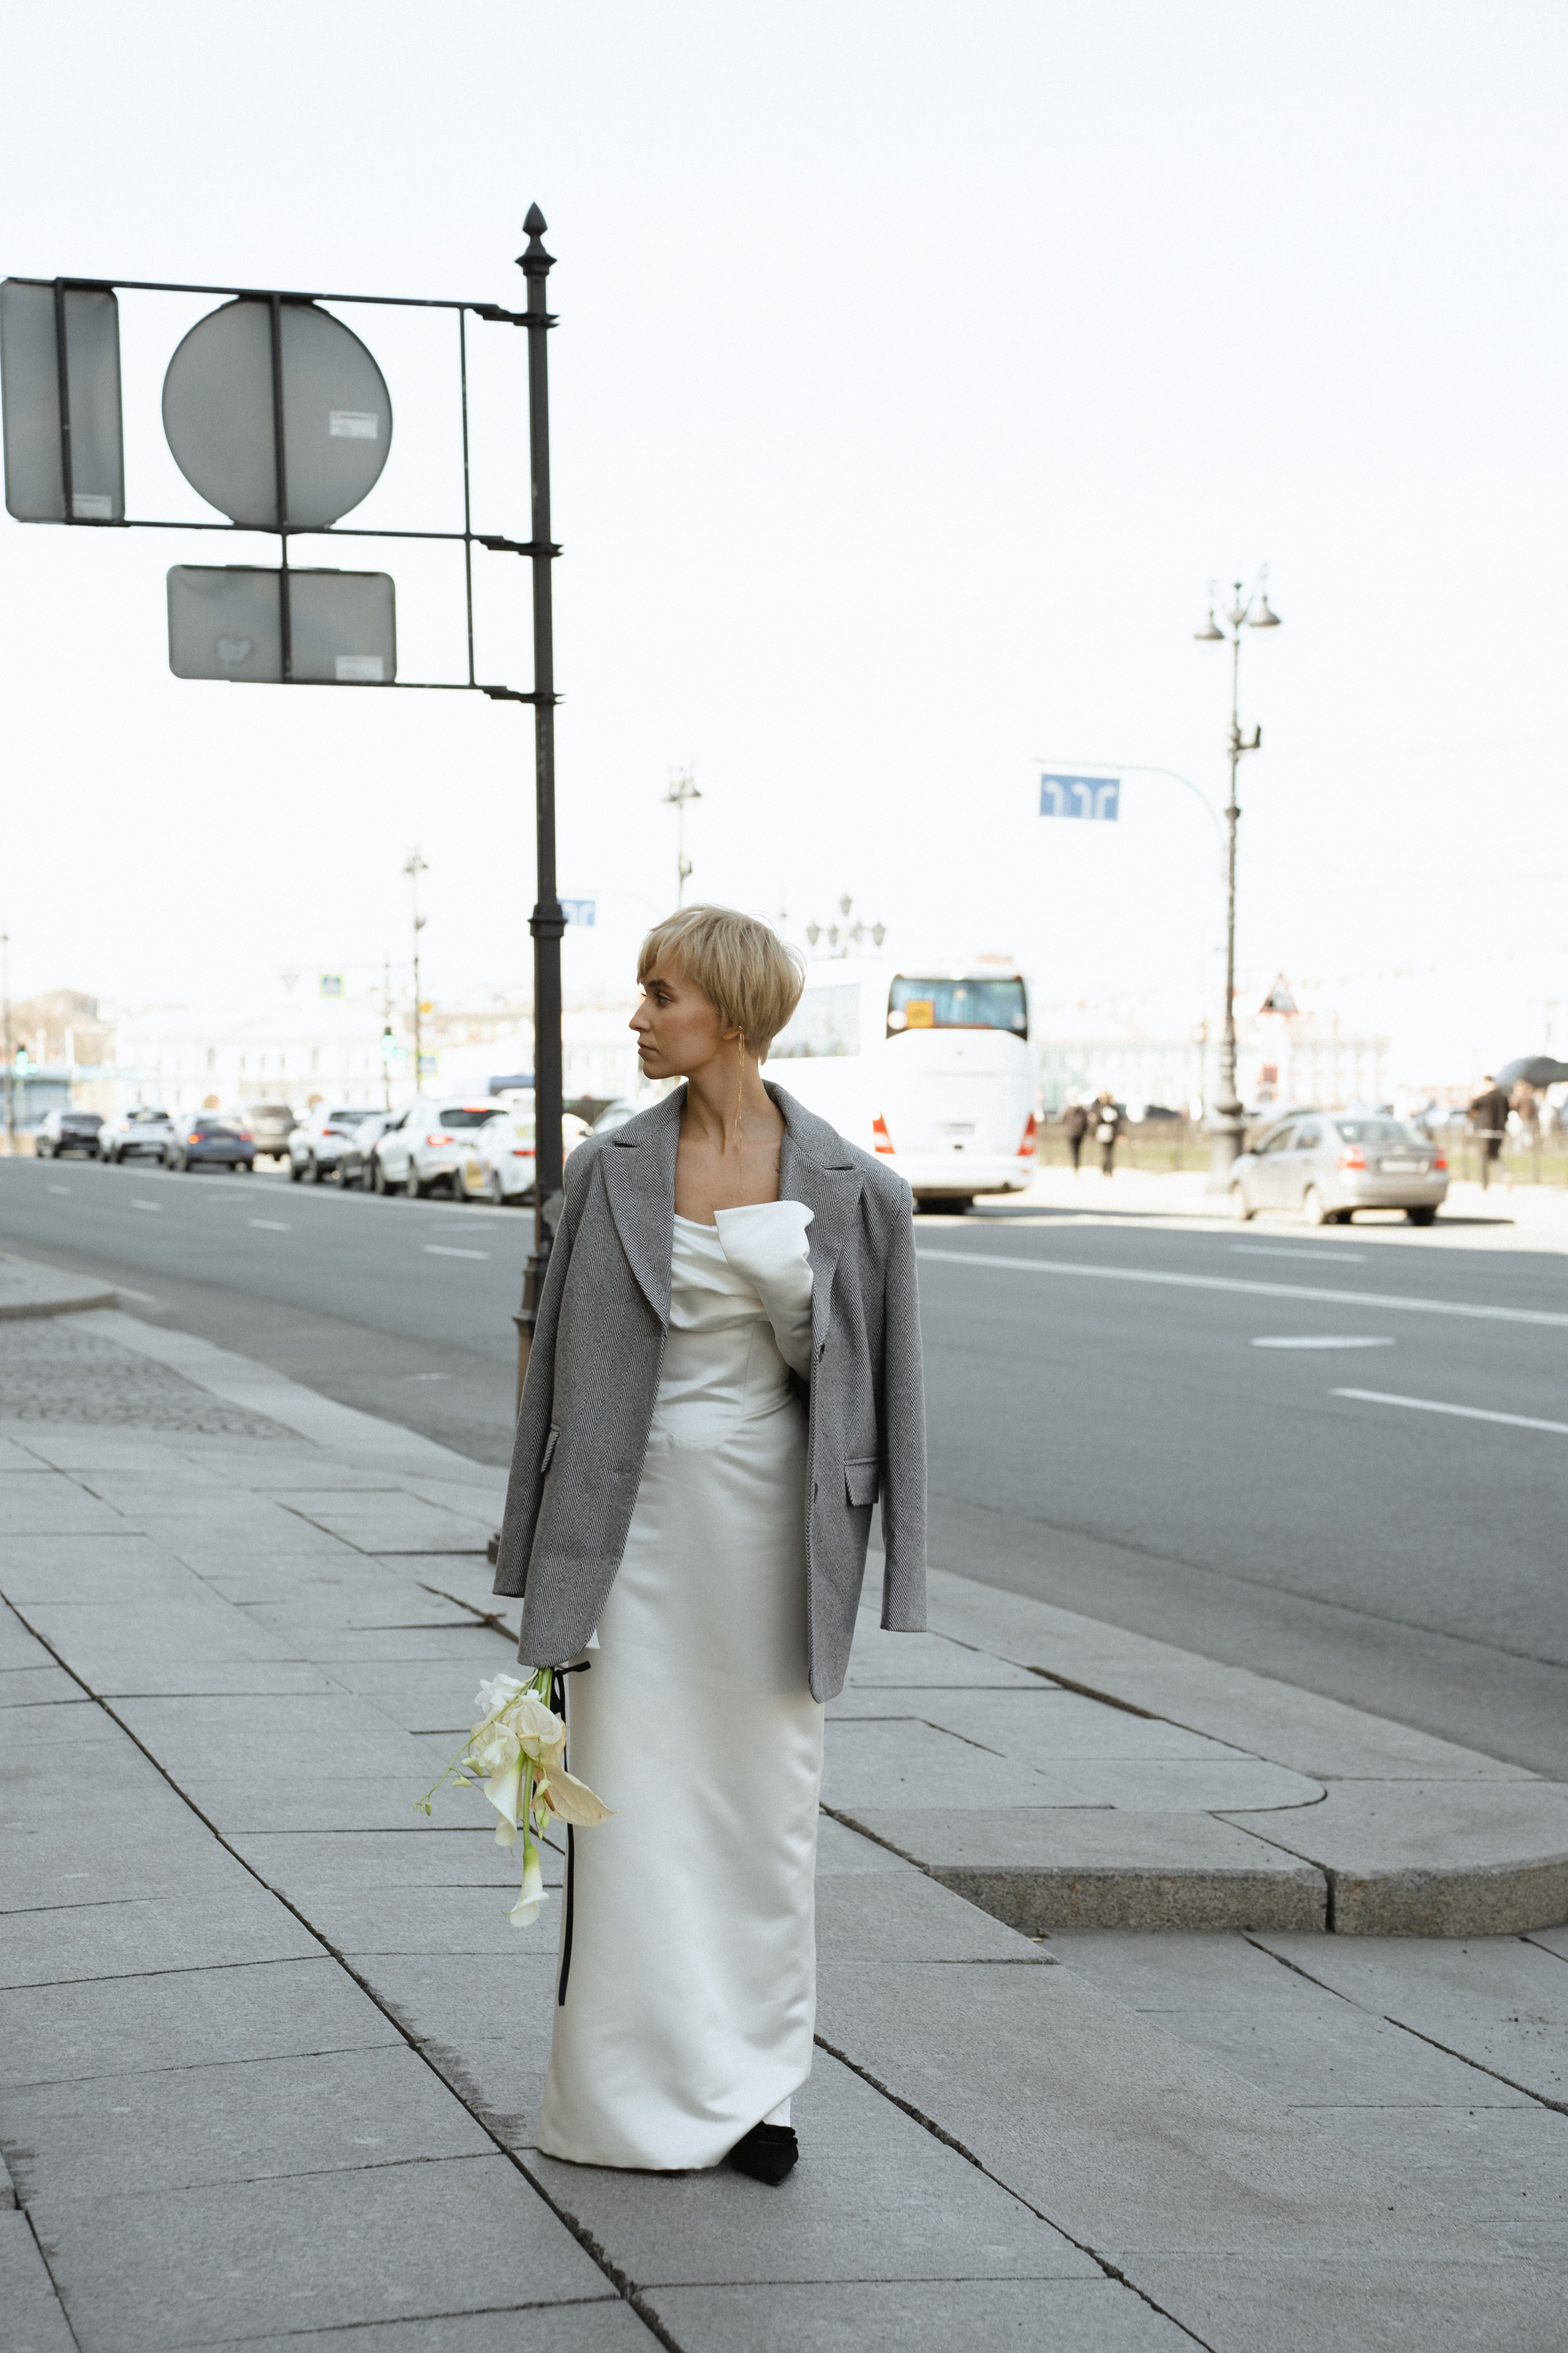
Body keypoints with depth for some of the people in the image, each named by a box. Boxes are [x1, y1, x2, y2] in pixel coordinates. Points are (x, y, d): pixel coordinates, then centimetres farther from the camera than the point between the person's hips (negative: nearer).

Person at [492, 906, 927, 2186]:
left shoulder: (843, 1186, -3)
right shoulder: (611, 1170, 0)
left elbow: (864, 1369, 5)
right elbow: (565, 1357, 5)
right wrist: (548, 1553, 4)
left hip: (769, 1508, 0)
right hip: (639, 1506, 1)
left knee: (765, 1798, 7)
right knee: (632, 1794, 2)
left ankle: (751, 2088, 21)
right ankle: (634, 2090, 15)